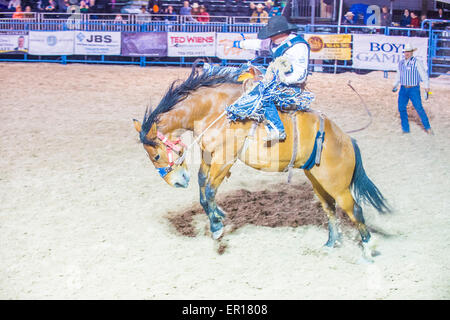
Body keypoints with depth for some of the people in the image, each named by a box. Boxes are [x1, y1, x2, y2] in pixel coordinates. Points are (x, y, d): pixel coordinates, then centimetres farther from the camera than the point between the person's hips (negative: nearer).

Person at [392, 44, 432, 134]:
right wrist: (395, 85, 15)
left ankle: (427, 127, 8)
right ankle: (405, 129, 8)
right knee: (401, 108, -1)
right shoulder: (401, 63, 9)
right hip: (403, 89, 5)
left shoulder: (416, 62, -8)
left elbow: (424, 75, -11)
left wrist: (427, 86, -19)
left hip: (414, 89, -5)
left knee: (419, 108, -6)